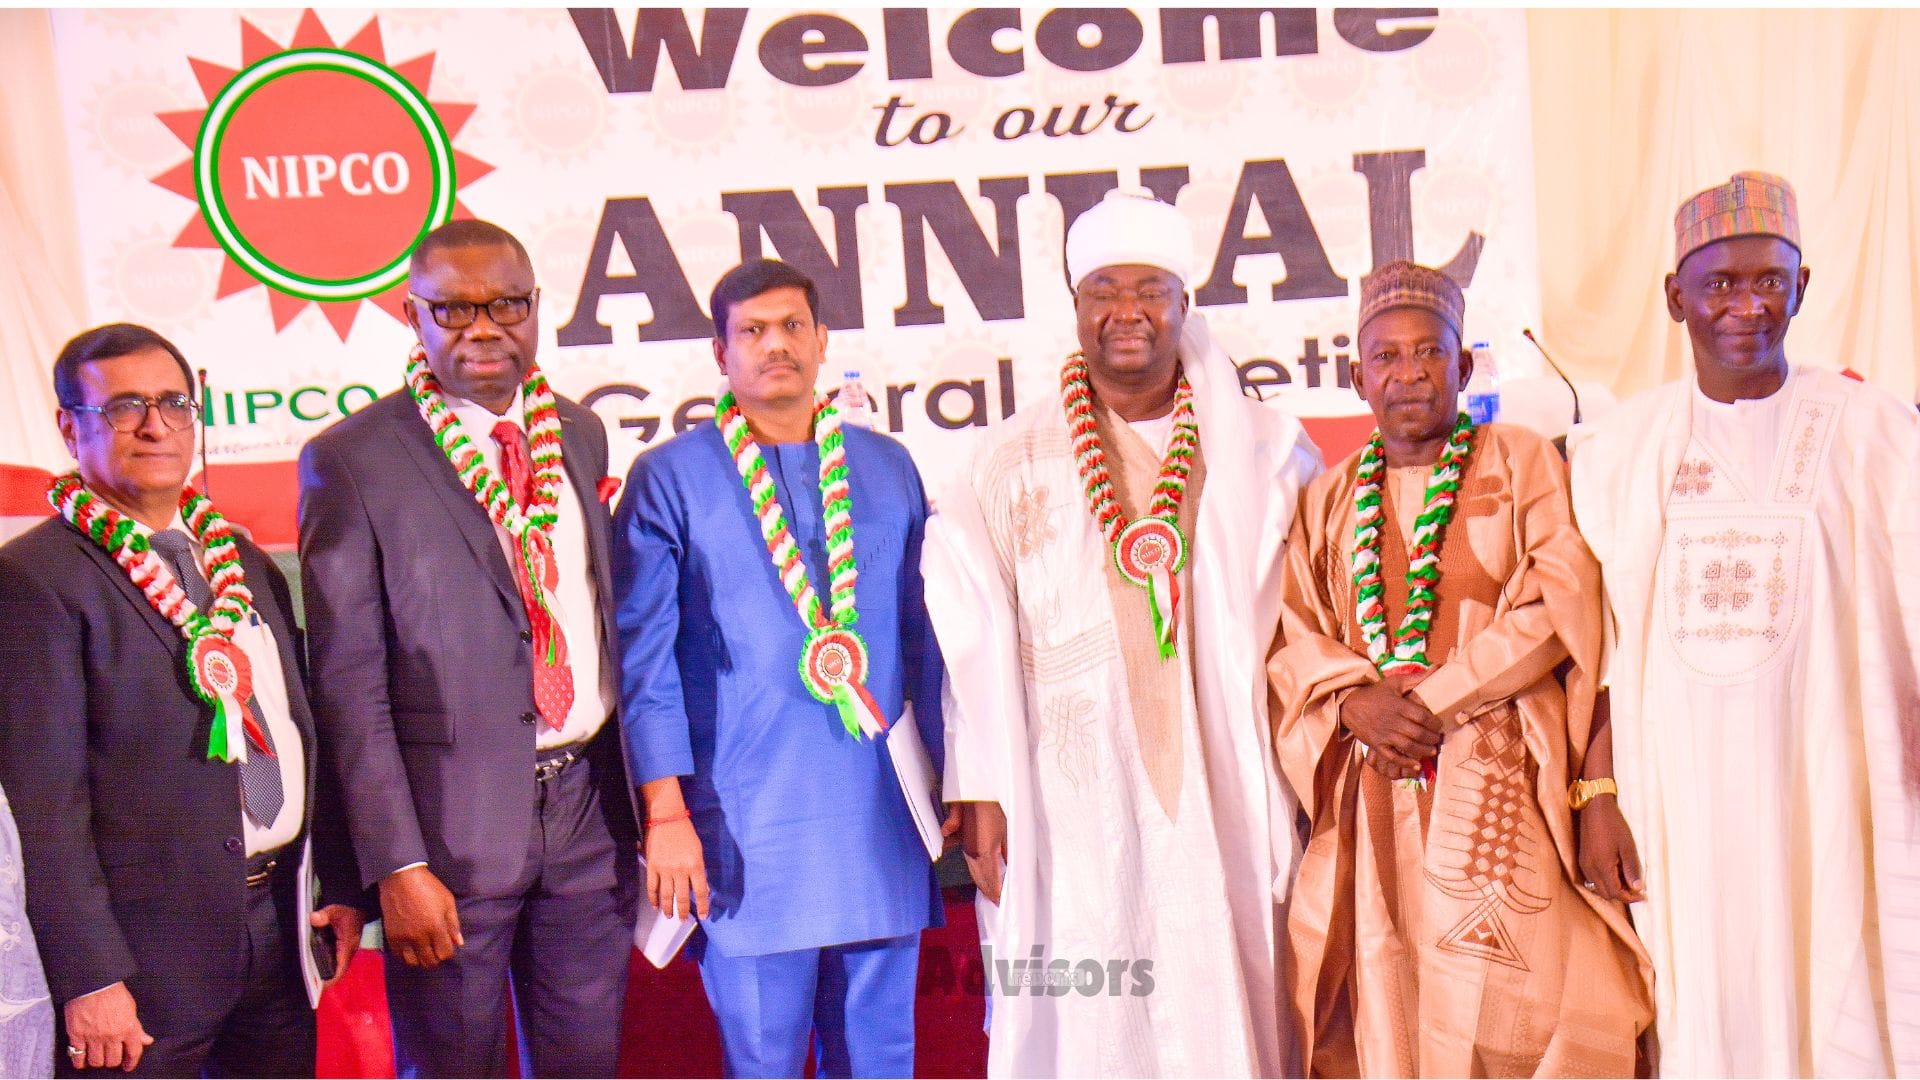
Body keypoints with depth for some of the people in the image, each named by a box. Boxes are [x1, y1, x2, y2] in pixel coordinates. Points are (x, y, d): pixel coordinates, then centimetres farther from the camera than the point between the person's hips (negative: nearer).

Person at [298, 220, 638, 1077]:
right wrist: (397, 864, -13)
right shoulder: (351, 460, -7)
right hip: (453, 828, -4)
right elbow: (348, 683, -9)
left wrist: (649, 804, 9)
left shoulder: (581, 435, 9)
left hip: (590, 812, 5)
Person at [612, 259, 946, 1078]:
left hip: (883, 818, 4)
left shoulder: (888, 469, 11)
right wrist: (665, 812, -8)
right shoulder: (669, 479, 0)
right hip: (749, 827, -3)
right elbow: (644, 657, -2)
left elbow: (923, 635, 13)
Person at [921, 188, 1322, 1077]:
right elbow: (976, 643, 0)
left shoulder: (1262, 451, 6)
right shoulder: (1016, 463, 4)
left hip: (1226, 802, 1)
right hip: (1075, 809, -1)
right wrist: (981, 795, -5)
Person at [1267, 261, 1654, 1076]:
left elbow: (1562, 605, -4)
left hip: (1499, 790, -2)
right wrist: (1359, 705, -11)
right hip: (1372, 802, 3)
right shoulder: (1329, 498, 17)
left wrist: (1433, 701, -10)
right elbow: (1293, 636, 9)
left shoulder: (1522, 463, 8)